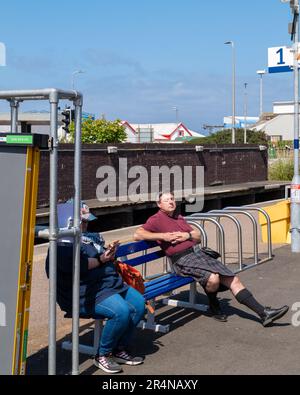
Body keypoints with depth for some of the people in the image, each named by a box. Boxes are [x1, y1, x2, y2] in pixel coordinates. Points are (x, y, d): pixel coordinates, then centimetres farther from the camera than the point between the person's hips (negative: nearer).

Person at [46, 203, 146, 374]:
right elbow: (74, 265, -23)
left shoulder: (91, 236, 22)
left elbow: (107, 257, 29)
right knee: (121, 311, -28)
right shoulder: (63, 243, -6)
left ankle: (120, 349, 6)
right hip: (87, 293, -9)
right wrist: (100, 260, -14)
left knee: (139, 304, -6)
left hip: (112, 283, 10)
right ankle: (103, 355, -7)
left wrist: (110, 252, 5)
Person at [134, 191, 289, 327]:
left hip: (197, 252, 7)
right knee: (213, 278, -33)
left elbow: (198, 236, 24)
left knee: (233, 279, -6)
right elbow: (137, 234, -12)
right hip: (182, 259, -7)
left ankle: (263, 312, -7)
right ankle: (214, 307, -1)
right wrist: (162, 235, -16)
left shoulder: (179, 218, 24)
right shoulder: (156, 219, 2)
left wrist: (187, 235, 0)